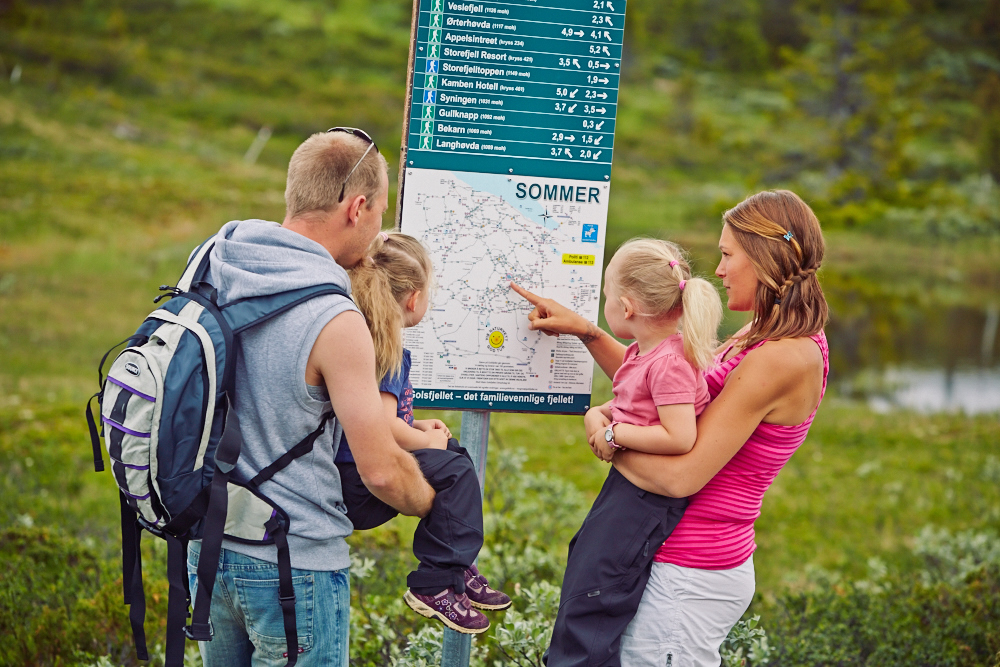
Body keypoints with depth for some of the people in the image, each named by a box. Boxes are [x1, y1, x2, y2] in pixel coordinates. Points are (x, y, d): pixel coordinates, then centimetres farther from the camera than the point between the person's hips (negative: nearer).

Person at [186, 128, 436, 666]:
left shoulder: (210, 268, 0)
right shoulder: (336, 323, -22)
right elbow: (380, 471, -17)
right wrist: (426, 501, 5)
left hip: (207, 546, 7)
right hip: (293, 564, -7)